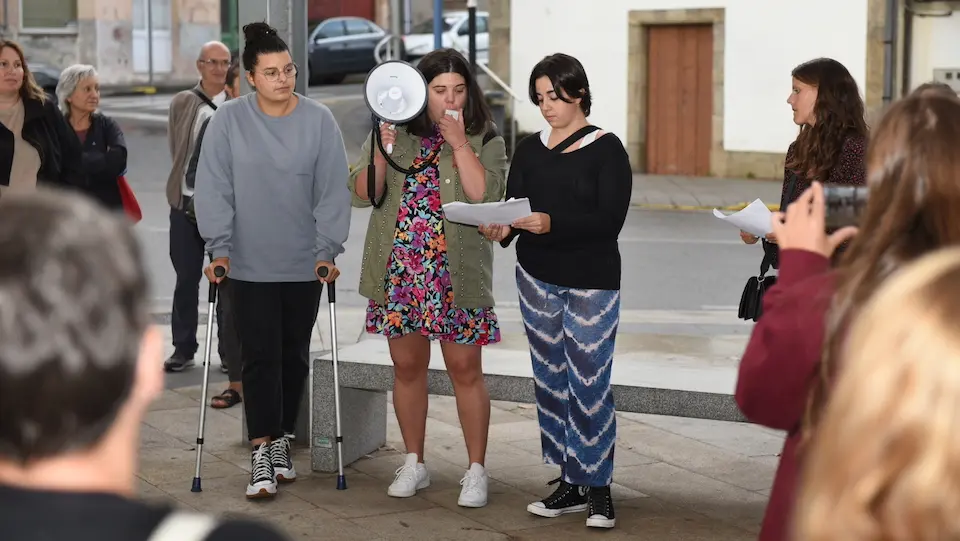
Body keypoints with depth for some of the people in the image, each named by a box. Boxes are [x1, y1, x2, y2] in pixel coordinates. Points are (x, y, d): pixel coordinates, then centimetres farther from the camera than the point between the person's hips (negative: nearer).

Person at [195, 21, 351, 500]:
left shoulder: (319, 120, -5)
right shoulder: (228, 121, -6)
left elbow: (333, 191, -4)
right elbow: (214, 189, -5)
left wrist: (327, 249, -9)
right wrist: (219, 248, -10)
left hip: (305, 266, 2)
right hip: (249, 266, -1)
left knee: (294, 356, 12)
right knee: (259, 357, -5)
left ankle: (282, 439, 27)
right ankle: (261, 454, -3)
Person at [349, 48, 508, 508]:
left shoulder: (484, 141, 0)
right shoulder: (393, 132, 7)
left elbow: (484, 195, -16)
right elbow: (362, 194, 1)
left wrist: (459, 141, -17)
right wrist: (382, 152, -14)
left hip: (457, 275, -3)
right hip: (400, 271, 3)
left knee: (465, 369, 0)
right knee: (407, 366, 11)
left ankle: (476, 470, 11)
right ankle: (414, 464, 24)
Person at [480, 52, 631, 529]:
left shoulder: (606, 149, -6)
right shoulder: (530, 150, 8)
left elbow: (609, 220, -16)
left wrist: (553, 223, -28)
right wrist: (503, 229, -18)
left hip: (591, 282, -5)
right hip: (537, 278, 5)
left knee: (589, 385, -6)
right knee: (550, 381, 9)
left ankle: (597, 488, 4)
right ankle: (570, 483, 19)